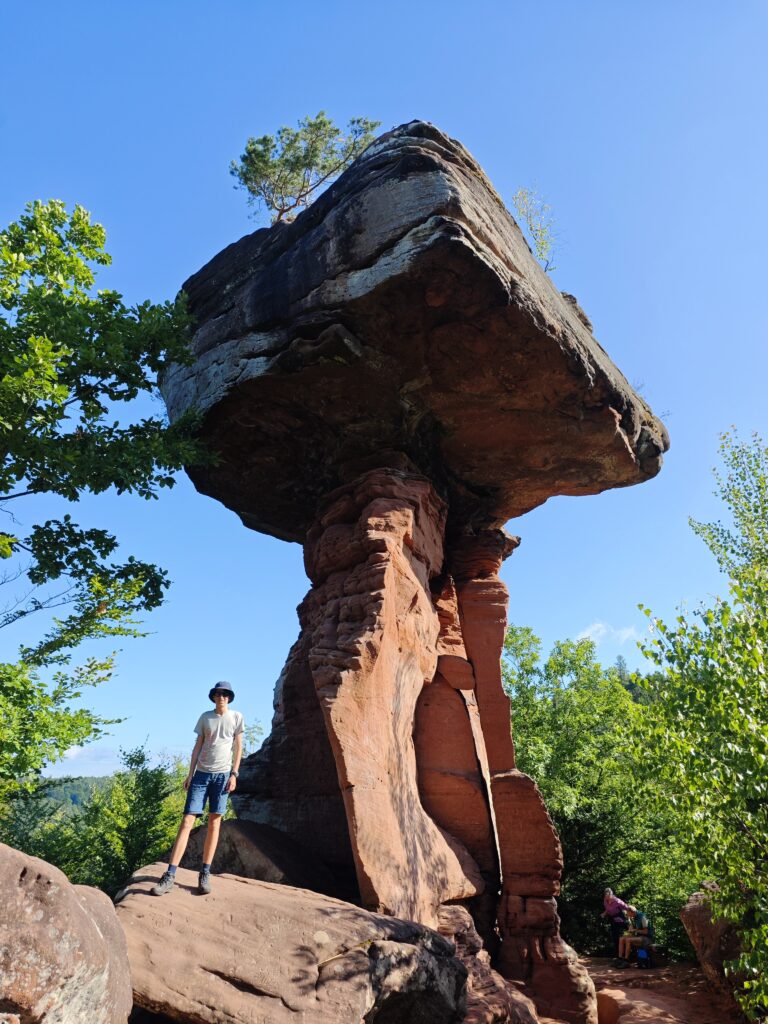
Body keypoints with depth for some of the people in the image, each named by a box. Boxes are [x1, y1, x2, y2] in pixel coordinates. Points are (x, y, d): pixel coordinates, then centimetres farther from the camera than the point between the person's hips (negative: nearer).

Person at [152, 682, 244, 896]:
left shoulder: (236, 717, 5)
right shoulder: (205, 717, 8)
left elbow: (238, 748, 6)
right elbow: (197, 746, 10)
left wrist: (234, 774, -2)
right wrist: (190, 773, 5)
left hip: (222, 774, -1)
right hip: (201, 773, 1)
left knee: (214, 822, 2)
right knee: (187, 821, -5)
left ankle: (205, 874, 10)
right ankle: (169, 876, -5)